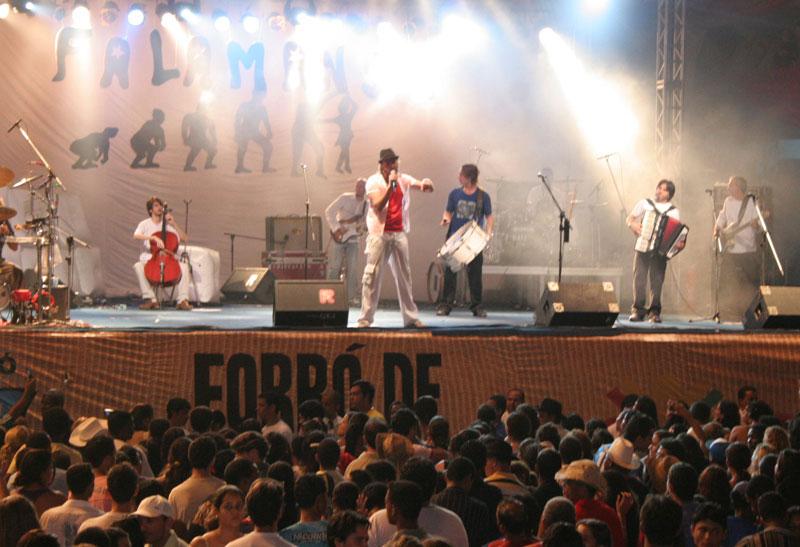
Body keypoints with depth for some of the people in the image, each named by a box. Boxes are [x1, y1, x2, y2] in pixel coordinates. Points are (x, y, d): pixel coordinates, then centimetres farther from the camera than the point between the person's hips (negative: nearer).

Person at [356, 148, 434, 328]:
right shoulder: (373, 182, -3)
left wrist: (426, 184, -27)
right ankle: (365, 318, -8)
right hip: (379, 234, -4)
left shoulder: (403, 179, 9)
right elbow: (378, 206, -14)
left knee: (404, 276, 8)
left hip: (399, 233, 4)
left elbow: (420, 184, -3)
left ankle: (411, 318, 14)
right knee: (372, 275, -9)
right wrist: (390, 185, -21)